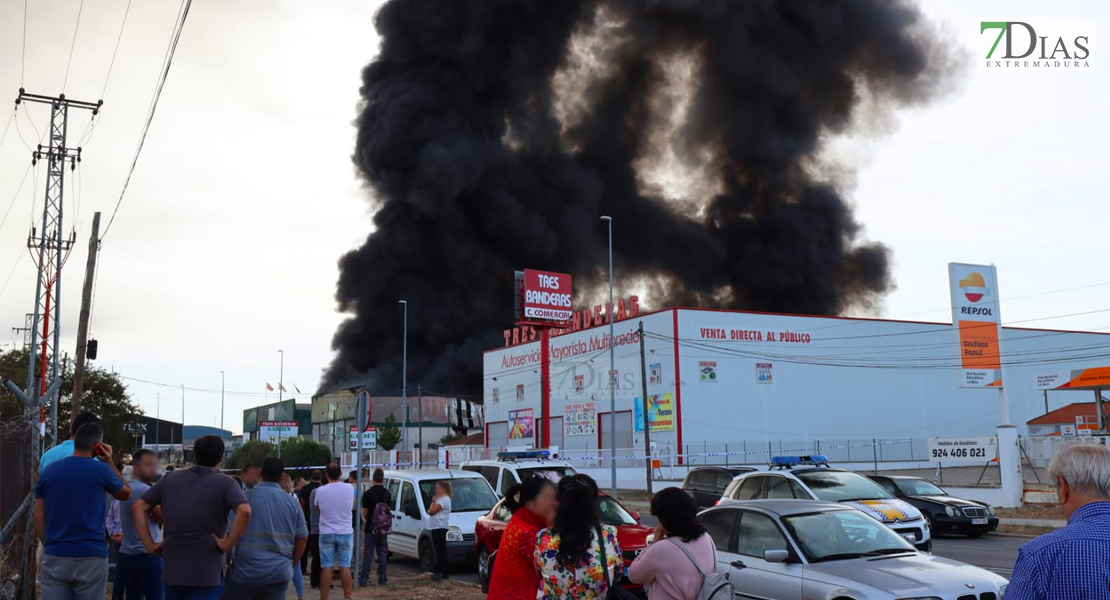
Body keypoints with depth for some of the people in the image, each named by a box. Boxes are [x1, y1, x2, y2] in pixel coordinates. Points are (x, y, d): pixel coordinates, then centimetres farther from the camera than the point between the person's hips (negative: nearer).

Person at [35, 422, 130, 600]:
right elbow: (125, 493, 14)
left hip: (55, 557, 3)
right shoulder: (101, 470, -5)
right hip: (91, 558, -3)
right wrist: (109, 462, 13)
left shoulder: (49, 471, 5)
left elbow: (39, 519, 7)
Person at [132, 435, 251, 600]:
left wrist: (150, 545, 5)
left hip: (172, 571, 5)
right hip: (206, 574, -4)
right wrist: (227, 545, -15)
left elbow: (138, 507, 7)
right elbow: (244, 511, -25)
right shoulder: (225, 484, -6)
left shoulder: (170, 478, 9)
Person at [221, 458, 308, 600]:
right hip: (280, 573, 3)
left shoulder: (247, 497, -2)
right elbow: (302, 538, 13)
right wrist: (291, 565, 24)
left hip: (248, 571, -3)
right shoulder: (292, 502, 9)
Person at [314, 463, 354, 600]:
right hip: (345, 533, 0)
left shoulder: (320, 491, -7)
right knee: (345, 567, 6)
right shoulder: (349, 488, -7)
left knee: (327, 567, 3)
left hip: (326, 533, 0)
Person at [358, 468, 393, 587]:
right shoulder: (387, 493, 4)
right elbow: (390, 509, 10)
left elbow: (365, 512, -7)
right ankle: (382, 579, 9)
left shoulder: (368, 493, -10)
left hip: (371, 527, -4)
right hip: (384, 528, 4)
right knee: (382, 553, 9)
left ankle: (363, 579, -2)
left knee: (368, 554, -1)